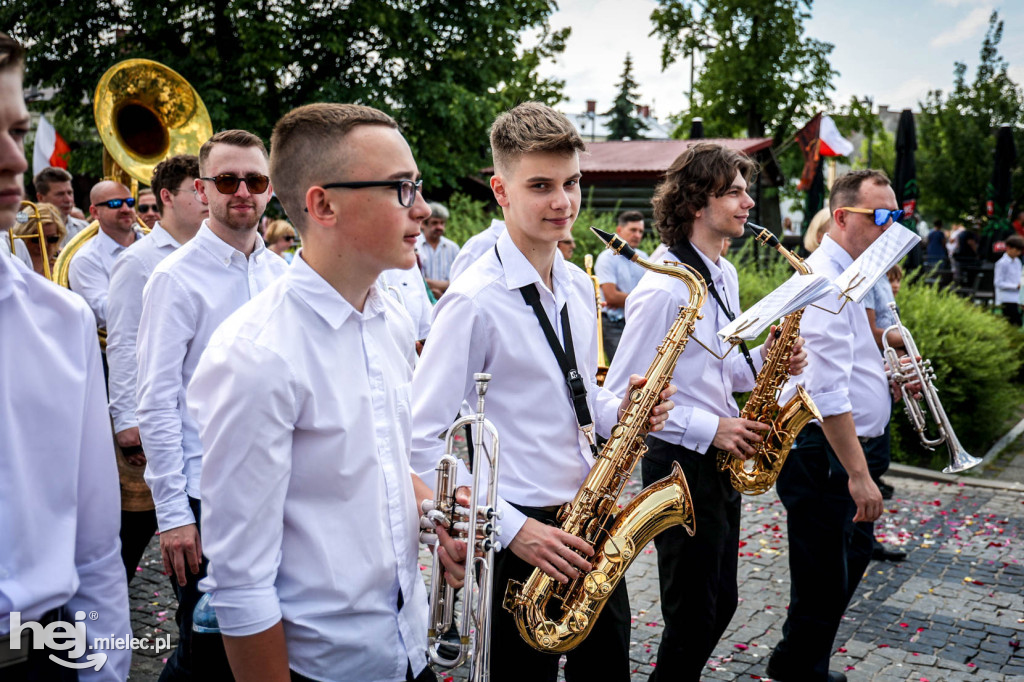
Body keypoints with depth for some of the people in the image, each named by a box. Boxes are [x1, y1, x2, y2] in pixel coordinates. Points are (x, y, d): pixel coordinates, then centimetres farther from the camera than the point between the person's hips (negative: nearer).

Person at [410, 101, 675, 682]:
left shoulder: (580, 287, 7)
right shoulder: (474, 301, -17)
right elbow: (422, 443, -19)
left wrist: (622, 412, -2)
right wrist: (512, 528, -21)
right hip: (520, 537, -7)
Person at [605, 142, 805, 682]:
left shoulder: (725, 275, 9)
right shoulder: (662, 288, -20)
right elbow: (622, 395, -20)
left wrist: (764, 358, -2)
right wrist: (707, 428, -21)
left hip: (723, 459, 9)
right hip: (681, 464, -9)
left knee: (720, 602, 19)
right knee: (693, 617, 4)